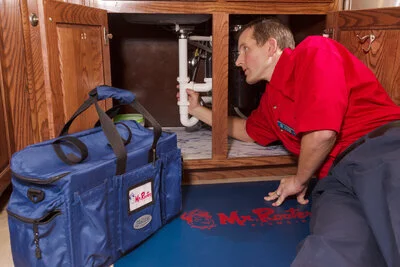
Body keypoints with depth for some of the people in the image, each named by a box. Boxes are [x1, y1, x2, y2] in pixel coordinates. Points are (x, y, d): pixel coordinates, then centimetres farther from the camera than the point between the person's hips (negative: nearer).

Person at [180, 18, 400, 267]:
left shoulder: (314, 51, 0)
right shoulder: (271, 100, 25)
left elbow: (322, 132, -13)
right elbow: (249, 131, 45)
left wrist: (299, 180, 4)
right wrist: (197, 109, 45)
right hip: (338, 176, 7)